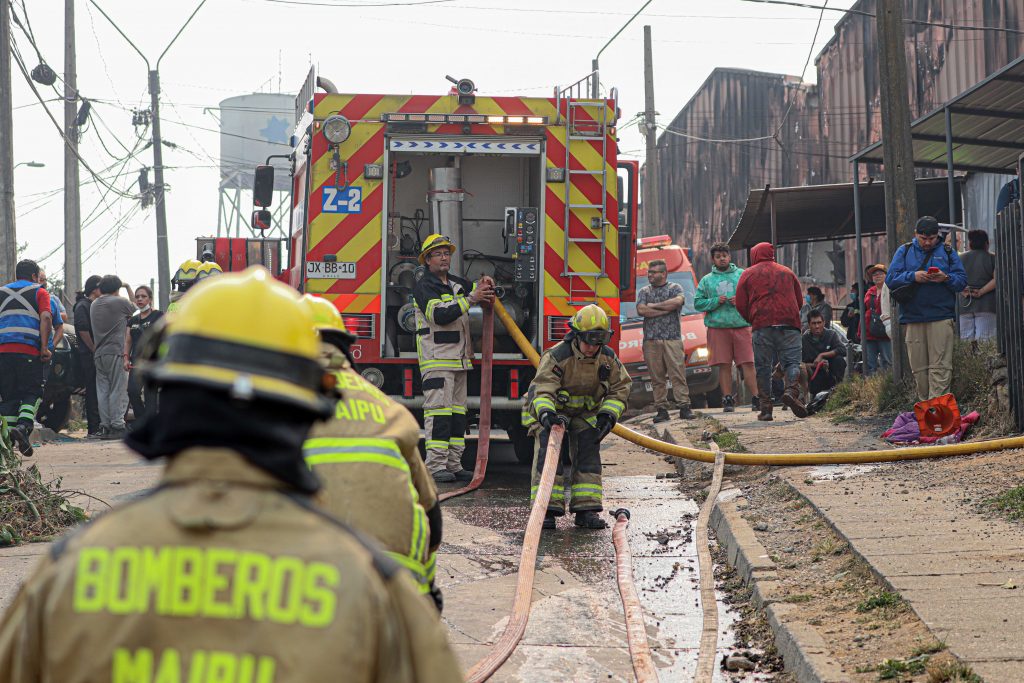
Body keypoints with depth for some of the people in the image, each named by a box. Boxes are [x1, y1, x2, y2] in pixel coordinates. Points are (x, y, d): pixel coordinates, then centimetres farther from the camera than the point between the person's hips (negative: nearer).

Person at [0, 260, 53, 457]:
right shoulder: (39, 292, 8)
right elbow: (46, 318, -7)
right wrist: (44, 347, -10)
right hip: (29, 350, -3)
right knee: (32, 393, 3)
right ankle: (23, 426, -21)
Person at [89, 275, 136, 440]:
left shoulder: (94, 305, 14)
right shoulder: (119, 302, -4)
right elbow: (135, 310, 14)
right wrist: (128, 288, 22)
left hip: (98, 354, 6)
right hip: (116, 352, -6)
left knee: (103, 391, 6)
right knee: (118, 391, -5)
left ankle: (105, 426, 4)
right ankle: (117, 425, -8)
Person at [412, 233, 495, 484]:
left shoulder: (457, 283, 17)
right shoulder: (424, 287, -8)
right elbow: (440, 315, -20)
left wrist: (484, 286, 6)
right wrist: (471, 299, -22)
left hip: (459, 359, 9)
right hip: (436, 359, -9)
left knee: (458, 410, 8)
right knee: (438, 411, -12)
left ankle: (453, 464, 11)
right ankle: (435, 466, -13)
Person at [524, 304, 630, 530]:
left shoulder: (608, 358, -11)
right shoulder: (556, 357, -28)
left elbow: (620, 387, -1)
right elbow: (543, 389, -36)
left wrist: (608, 414, -15)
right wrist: (546, 413, -55)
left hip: (586, 414, 5)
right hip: (553, 412, -5)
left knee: (588, 456, -4)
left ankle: (586, 511, 1)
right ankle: (546, 509, -18)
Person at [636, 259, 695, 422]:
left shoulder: (675, 288, 10)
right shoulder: (644, 291, 17)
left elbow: (678, 301, -12)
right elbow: (641, 310, -1)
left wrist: (654, 306, -5)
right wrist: (666, 309, -4)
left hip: (672, 339, -2)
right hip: (651, 340, 2)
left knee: (678, 374, -8)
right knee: (657, 378, 0)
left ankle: (684, 407, -9)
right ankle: (662, 409, 2)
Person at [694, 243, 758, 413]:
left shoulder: (742, 275, 11)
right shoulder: (706, 280, 12)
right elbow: (698, 303, 8)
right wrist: (715, 301, -7)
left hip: (741, 326, -1)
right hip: (718, 327, 1)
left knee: (747, 364, -5)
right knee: (724, 365, 1)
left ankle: (756, 399, -4)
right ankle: (728, 400, 6)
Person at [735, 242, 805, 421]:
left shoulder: (748, 274, 13)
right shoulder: (787, 272, 21)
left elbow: (741, 305, 8)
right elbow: (799, 300, 22)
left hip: (762, 324, -1)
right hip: (789, 323, 1)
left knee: (763, 366, 4)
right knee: (791, 360, 1)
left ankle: (766, 407, -1)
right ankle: (791, 390, -27)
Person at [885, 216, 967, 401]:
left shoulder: (947, 252, 11)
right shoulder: (904, 251, 11)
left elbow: (962, 280, 7)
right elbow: (891, 279, 2)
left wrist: (946, 278, -13)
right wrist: (913, 276, -13)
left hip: (941, 317, -2)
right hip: (913, 317, 2)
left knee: (940, 366, -10)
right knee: (918, 367, 3)